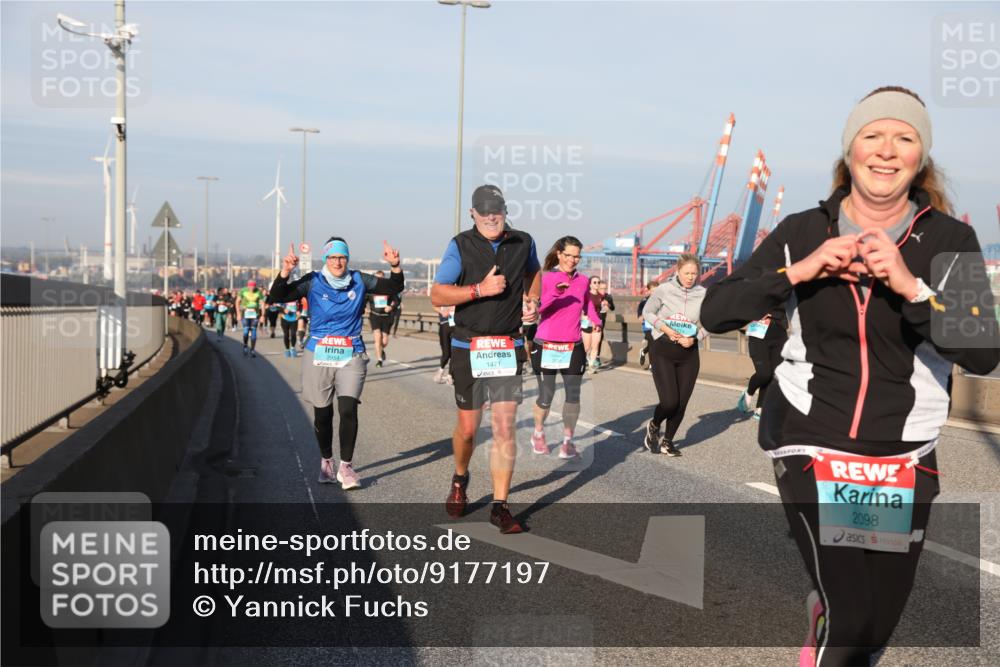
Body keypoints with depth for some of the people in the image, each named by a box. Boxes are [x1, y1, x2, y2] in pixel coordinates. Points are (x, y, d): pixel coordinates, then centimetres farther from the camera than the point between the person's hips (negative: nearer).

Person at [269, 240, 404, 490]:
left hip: (351, 356, 0)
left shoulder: (359, 280, 4)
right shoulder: (313, 282, -1)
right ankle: (327, 462, 29)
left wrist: (395, 266, -15)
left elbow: (393, 287, 3)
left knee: (348, 410, -14)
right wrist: (285, 271, -25)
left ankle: (346, 466, -3)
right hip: (319, 356, 0)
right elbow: (278, 296, -9)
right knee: (323, 414, 8)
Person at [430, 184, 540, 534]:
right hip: (469, 347, -1)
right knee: (468, 427, 7)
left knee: (505, 427, -5)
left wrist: (532, 301, 9)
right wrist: (480, 289, -21)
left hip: (509, 348, 1)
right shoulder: (460, 246, -4)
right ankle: (460, 479, 38)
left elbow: (533, 271, 28)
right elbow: (437, 295, -9)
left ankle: (500, 506, 3)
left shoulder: (523, 242, 5)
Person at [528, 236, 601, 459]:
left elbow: (588, 304, 24)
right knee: (546, 397, 4)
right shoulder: (545, 278, -5)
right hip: (545, 347, -3)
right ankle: (538, 434, 30)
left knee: (573, 394, -6)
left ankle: (568, 441, 6)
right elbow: (536, 308, -18)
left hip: (574, 348, 3)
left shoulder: (583, 281, 7)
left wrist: (595, 320, 3)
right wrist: (556, 292, -32)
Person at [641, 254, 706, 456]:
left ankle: (667, 441, 29)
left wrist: (694, 338, -11)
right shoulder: (664, 289, -10)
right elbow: (647, 312, 2)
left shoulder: (703, 294, -5)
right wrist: (666, 329, -12)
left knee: (681, 403, 6)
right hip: (662, 350, -3)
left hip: (689, 353, 3)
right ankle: (653, 426, 21)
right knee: (669, 401, -12)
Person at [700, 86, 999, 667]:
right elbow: (716, 313, -9)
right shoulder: (804, 233, -4)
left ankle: (825, 610, 48)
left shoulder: (951, 241, -6)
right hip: (811, 442, -1)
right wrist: (799, 270, -20)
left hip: (903, 456, 2)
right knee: (850, 619, -8)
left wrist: (910, 286, -27)